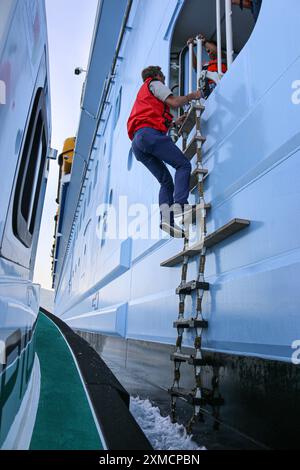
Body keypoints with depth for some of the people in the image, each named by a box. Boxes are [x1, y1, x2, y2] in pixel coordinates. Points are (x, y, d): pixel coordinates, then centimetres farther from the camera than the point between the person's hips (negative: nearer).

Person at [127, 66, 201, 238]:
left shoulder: (143, 93, 42)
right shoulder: (154, 84, 16)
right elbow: (174, 103, 1)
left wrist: (174, 122, 42)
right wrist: (191, 96, 17)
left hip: (137, 141, 8)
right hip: (149, 134, -8)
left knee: (166, 181, 3)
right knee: (183, 164, -11)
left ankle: (166, 218, -16)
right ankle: (180, 204, -31)